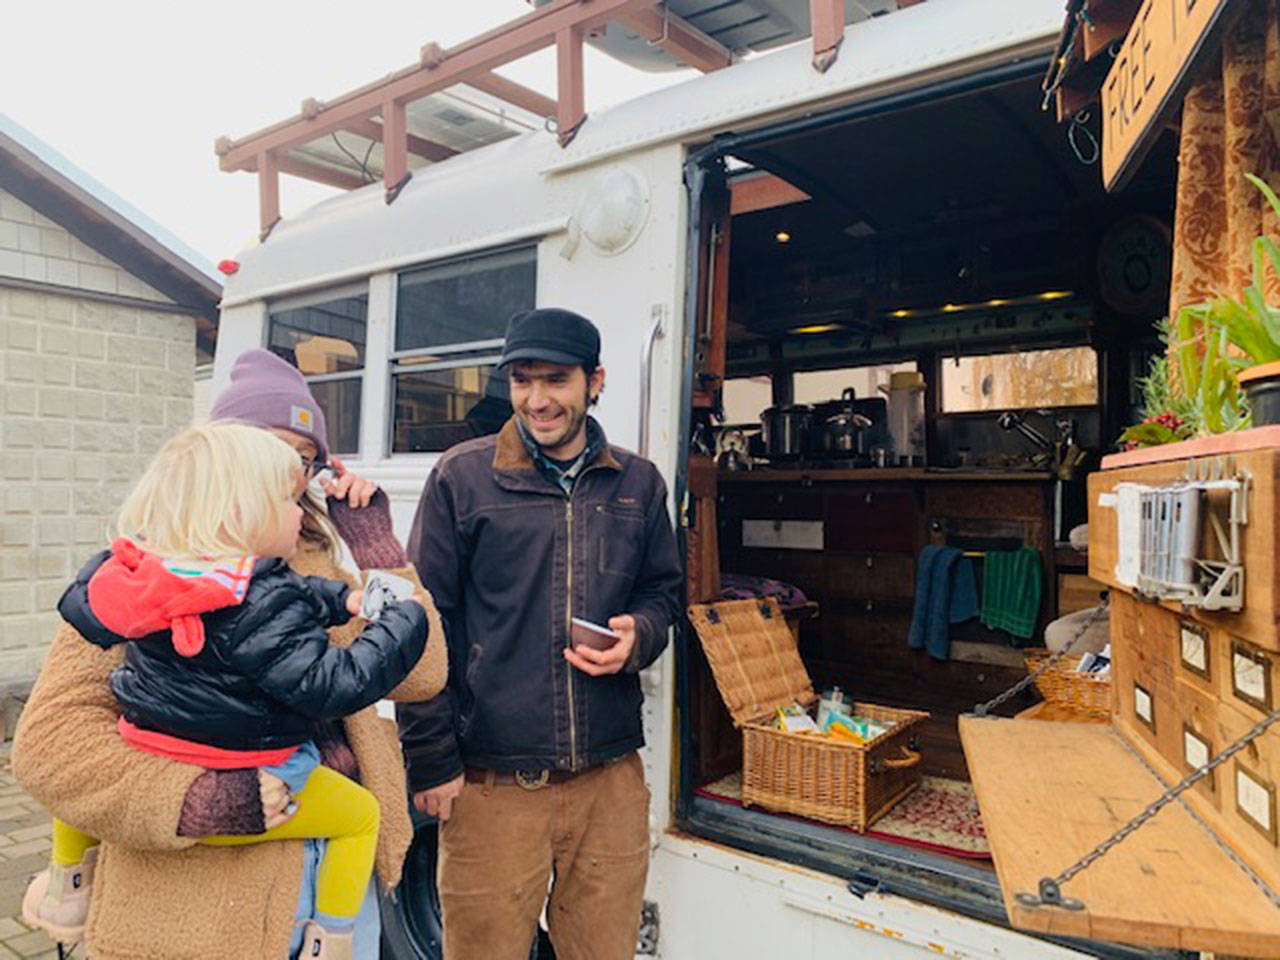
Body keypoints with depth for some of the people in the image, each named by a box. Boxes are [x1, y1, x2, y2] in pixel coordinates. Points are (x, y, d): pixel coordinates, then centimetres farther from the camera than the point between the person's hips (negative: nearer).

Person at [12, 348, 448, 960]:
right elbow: (48, 735, -14)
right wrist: (209, 800, -25)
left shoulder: (319, 560, 6)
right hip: (209, 895, -4)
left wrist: (373, 544, -7)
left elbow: (420, 675, -3)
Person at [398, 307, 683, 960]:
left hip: (611, 779, 3)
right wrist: (432, 762, -3)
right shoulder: (463, 477, -3)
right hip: (491, 783, -2)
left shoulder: (638, 483, 7)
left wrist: (639, 636, -6)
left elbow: (662, 588, 18)